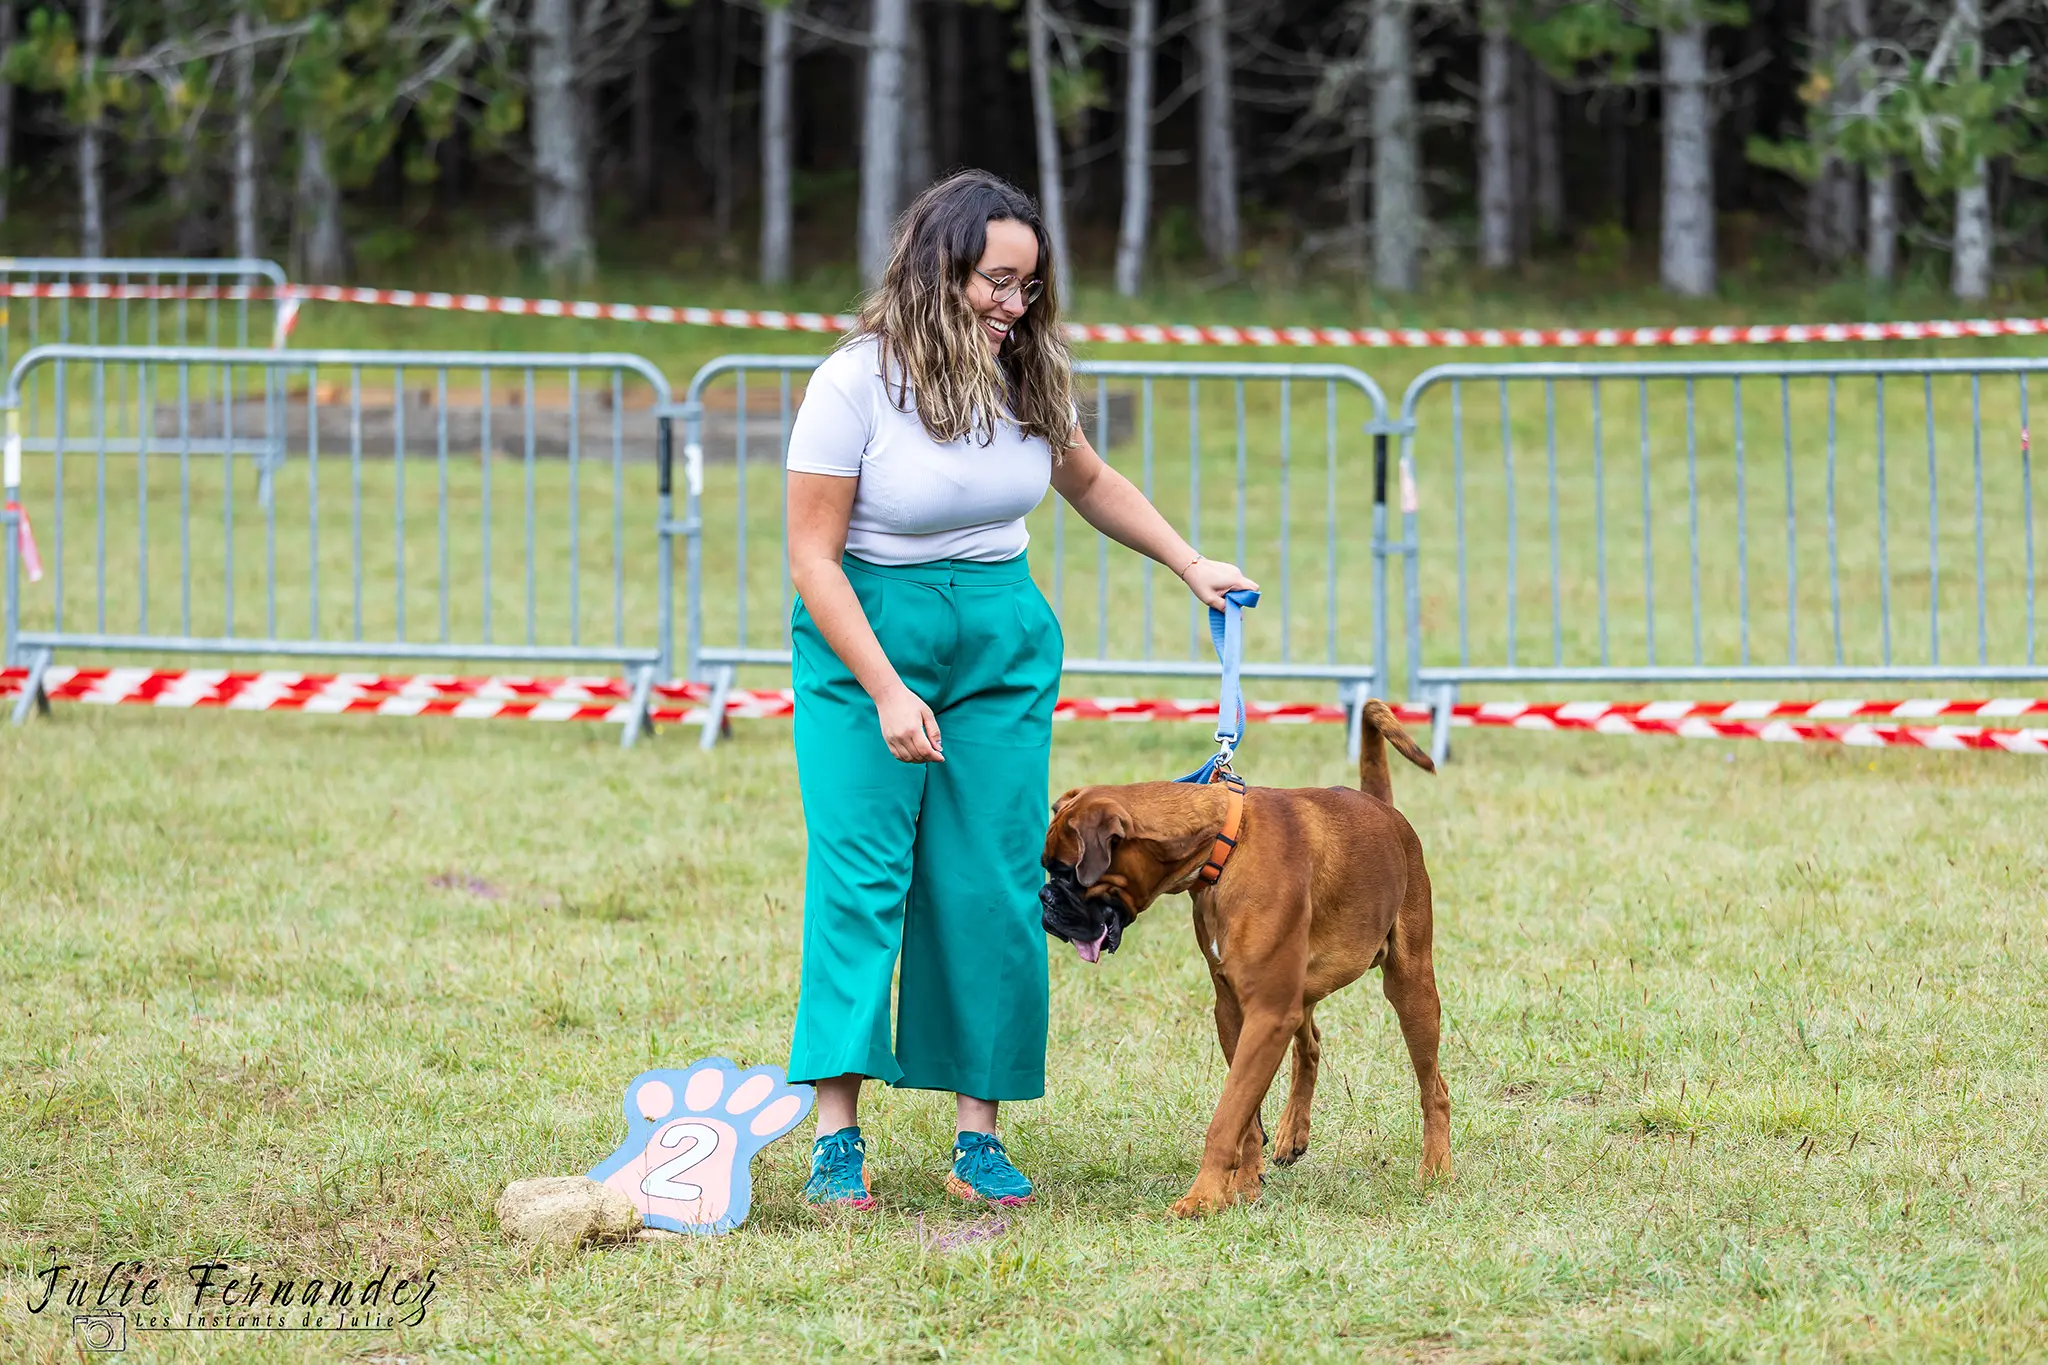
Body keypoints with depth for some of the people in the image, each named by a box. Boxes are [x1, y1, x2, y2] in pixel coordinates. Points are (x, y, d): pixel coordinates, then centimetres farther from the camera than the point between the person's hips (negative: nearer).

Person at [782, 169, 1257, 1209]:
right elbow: (813, 554, -14)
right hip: (864, 637, -4)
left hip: (1004, 643, 4)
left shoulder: (1027, 376, 1)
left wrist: (1191, 564, 14)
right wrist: (886, 692, -20)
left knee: (995, 888, -1)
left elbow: (1089, 480, 22)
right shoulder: (857, 383, -15)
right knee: (859, 873, -11)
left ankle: (979, 1132, 3)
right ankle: (836, 1134, -10)